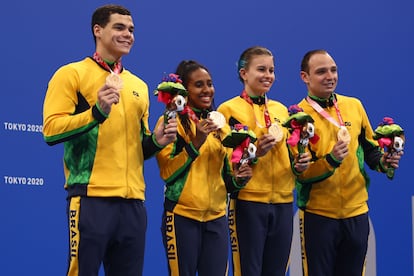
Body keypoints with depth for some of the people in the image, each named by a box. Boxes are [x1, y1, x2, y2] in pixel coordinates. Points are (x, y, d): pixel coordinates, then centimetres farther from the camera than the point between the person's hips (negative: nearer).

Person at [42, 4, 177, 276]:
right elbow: (51, 130, -9)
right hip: (91, 198, -6)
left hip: (133, 201, 6)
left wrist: (157, 141, 6)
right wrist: (97, 111, -20)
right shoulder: (72, 74, 0)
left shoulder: (139, 86, 19)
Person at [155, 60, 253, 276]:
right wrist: (196, 142, -19)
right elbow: (167, 173, -10)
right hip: (182, 215, -5)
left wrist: (238, 178, -3)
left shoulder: (220, 125, 14)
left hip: (217, 217, 5)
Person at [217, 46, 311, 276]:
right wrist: (254, 153, -20)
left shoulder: (281, 110, 14)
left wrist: (299, 163, 1)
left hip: (283, 202, 5)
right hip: (247, 202, -5)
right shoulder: (229, 109, -1)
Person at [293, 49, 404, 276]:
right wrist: (330, 160, -27)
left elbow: (370, 149, 16)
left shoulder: (354, 106, 4)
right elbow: (300, 174, -11)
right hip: (318, 214, -4)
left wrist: (383, 161, -5)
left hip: (356, 211, 4)